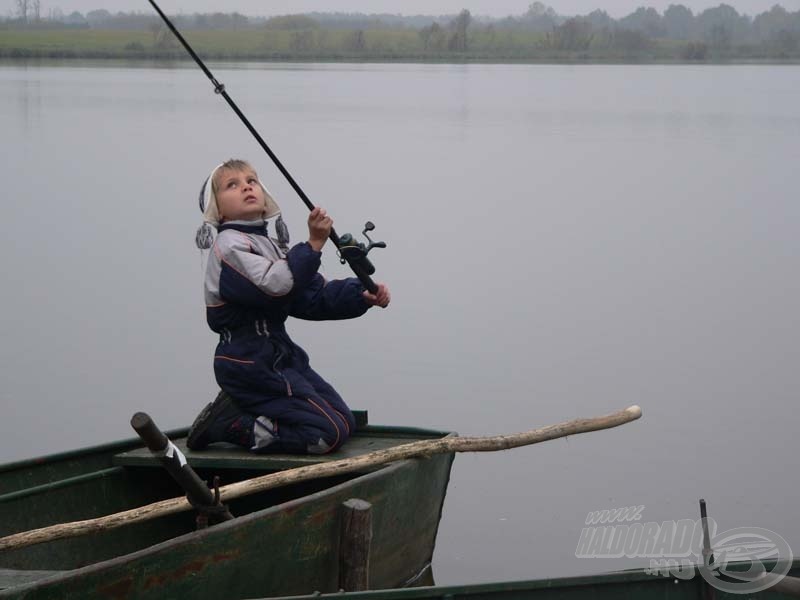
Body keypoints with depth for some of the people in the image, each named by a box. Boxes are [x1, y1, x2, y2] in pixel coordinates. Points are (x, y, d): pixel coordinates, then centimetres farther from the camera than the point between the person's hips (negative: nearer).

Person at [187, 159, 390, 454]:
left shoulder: (272, 246, 16)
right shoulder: (228, 245, -12)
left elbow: (316, 297, 10)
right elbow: (274, 286, -28)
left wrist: (362, 295, -6)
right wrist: (313, 244, -32)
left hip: (280, 356, 9)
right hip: (249, 363, -9)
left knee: (345, 421, 12)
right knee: (329, 433, -13)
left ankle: (237, 412, 10)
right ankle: (226, 424, -5)